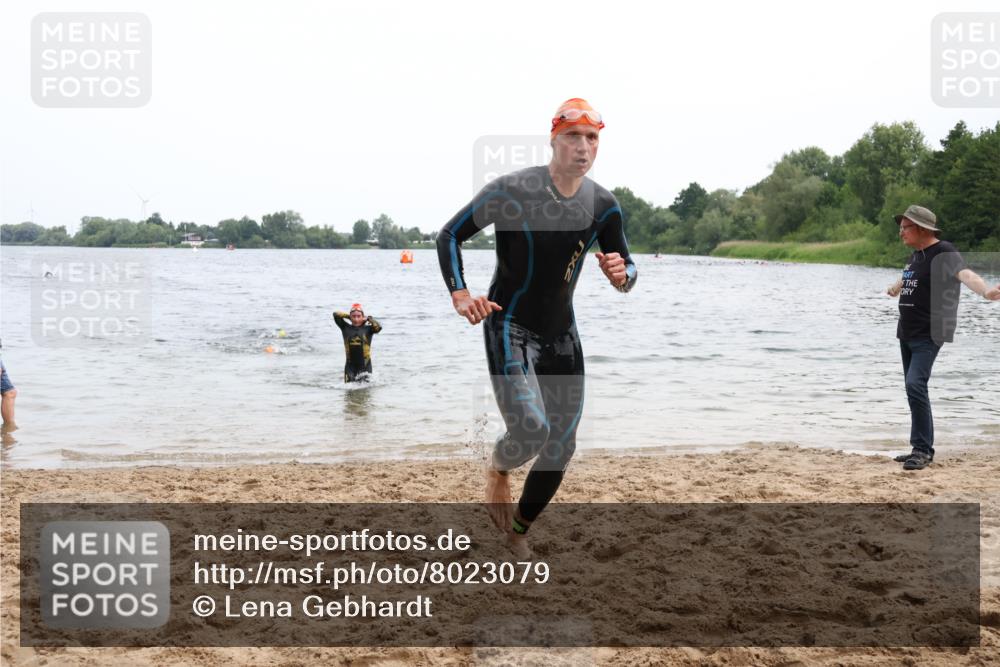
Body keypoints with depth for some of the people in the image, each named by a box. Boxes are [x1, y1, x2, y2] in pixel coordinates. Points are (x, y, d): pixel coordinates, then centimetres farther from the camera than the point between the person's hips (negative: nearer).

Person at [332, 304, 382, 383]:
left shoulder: (367, 329, -1)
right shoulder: (346, 328, 5)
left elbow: (379, 327, -19)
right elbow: (336, 314, 2)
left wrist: (369, 319, -4)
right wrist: (348, 316, 7)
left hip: (364, 365, -2)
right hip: (350, 365, 2)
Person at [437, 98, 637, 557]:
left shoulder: (603, 206, -2)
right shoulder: (512, 190, -15)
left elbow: (626, 273, 8)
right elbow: (450, 235, -6)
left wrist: (621, 274, -17)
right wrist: (460, 295, -20)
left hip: (561, 333, 5)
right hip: (509, 327, -5)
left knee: (561, 448, 6)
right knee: (531, 428, -24)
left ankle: (518, 531, 29)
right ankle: (499, 470, 13)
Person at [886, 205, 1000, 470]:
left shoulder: (944, 252, -14)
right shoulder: (916, 254, 12)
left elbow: (964, 273, -34)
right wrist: (895, 288, 59)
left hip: (928, 335, -9)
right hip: (906, 333, 9)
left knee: (915, 385, -20)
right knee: (914, 389, 10)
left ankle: (923, 450, -15)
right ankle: (921, 449, 17)